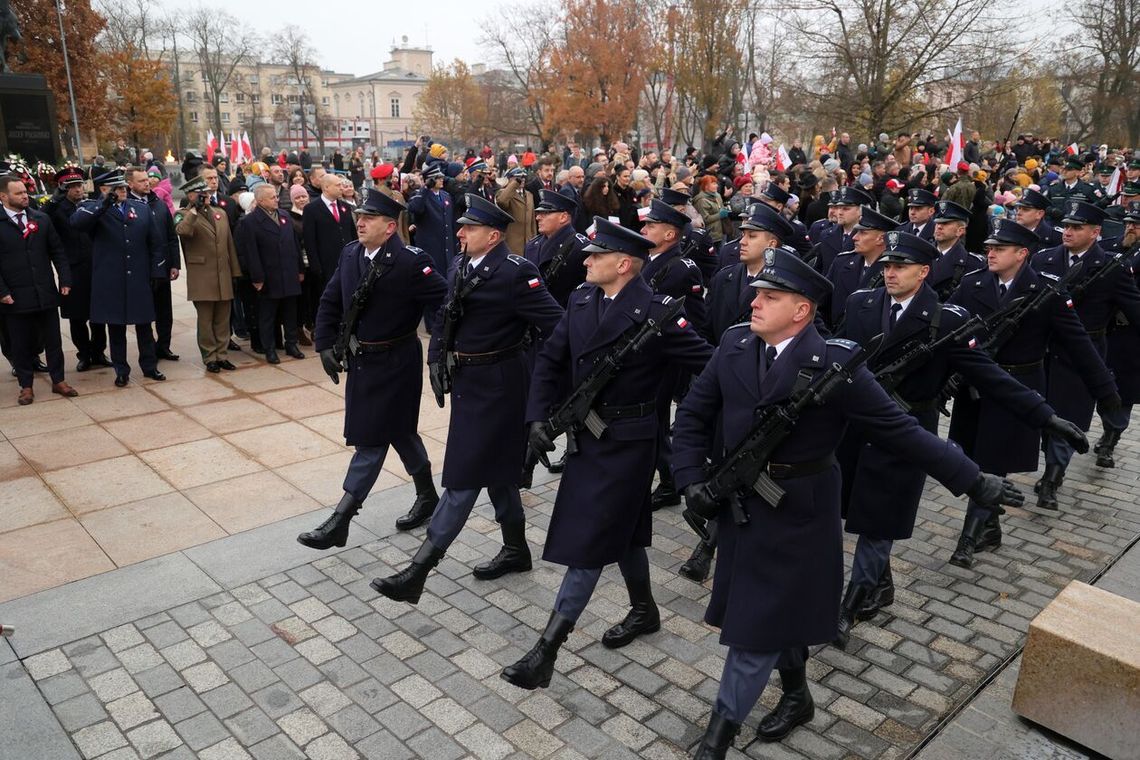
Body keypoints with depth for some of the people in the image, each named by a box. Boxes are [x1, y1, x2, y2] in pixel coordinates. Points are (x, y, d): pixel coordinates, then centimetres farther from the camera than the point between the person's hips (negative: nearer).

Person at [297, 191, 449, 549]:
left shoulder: (411, 262, -18)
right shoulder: (350, 253, 3)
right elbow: (330, 302, 10)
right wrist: (326, 344, 3)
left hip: (393, 363, -7)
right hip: (360, 359, 7)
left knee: (371, 438, -3)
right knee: (399, 431, 19)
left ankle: (339, 521, 3)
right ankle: (427, 497, 37)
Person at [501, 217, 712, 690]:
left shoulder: (656, 312, -17)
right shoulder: (581, 300, 3)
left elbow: (710, 365, -15)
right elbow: (550, 360, 6)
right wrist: (539, 416, -4)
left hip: (626, 440, -7)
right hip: (587, 433, 7)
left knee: (588, 540, -2)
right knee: (620, 529, 21)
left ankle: (547, 650, 6)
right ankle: (644, 611, 43)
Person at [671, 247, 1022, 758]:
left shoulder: (834, 363, -18)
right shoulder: (734, 344, -4)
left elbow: (898, 430, -13)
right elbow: (693, 415, 3)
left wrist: (973, 480, -12)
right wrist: (691, 480, -6)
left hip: (796, 515, -5)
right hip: (738, 504, 5)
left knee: (759, 623, 3)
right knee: (780, 608, 21)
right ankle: (796, 691, 45)